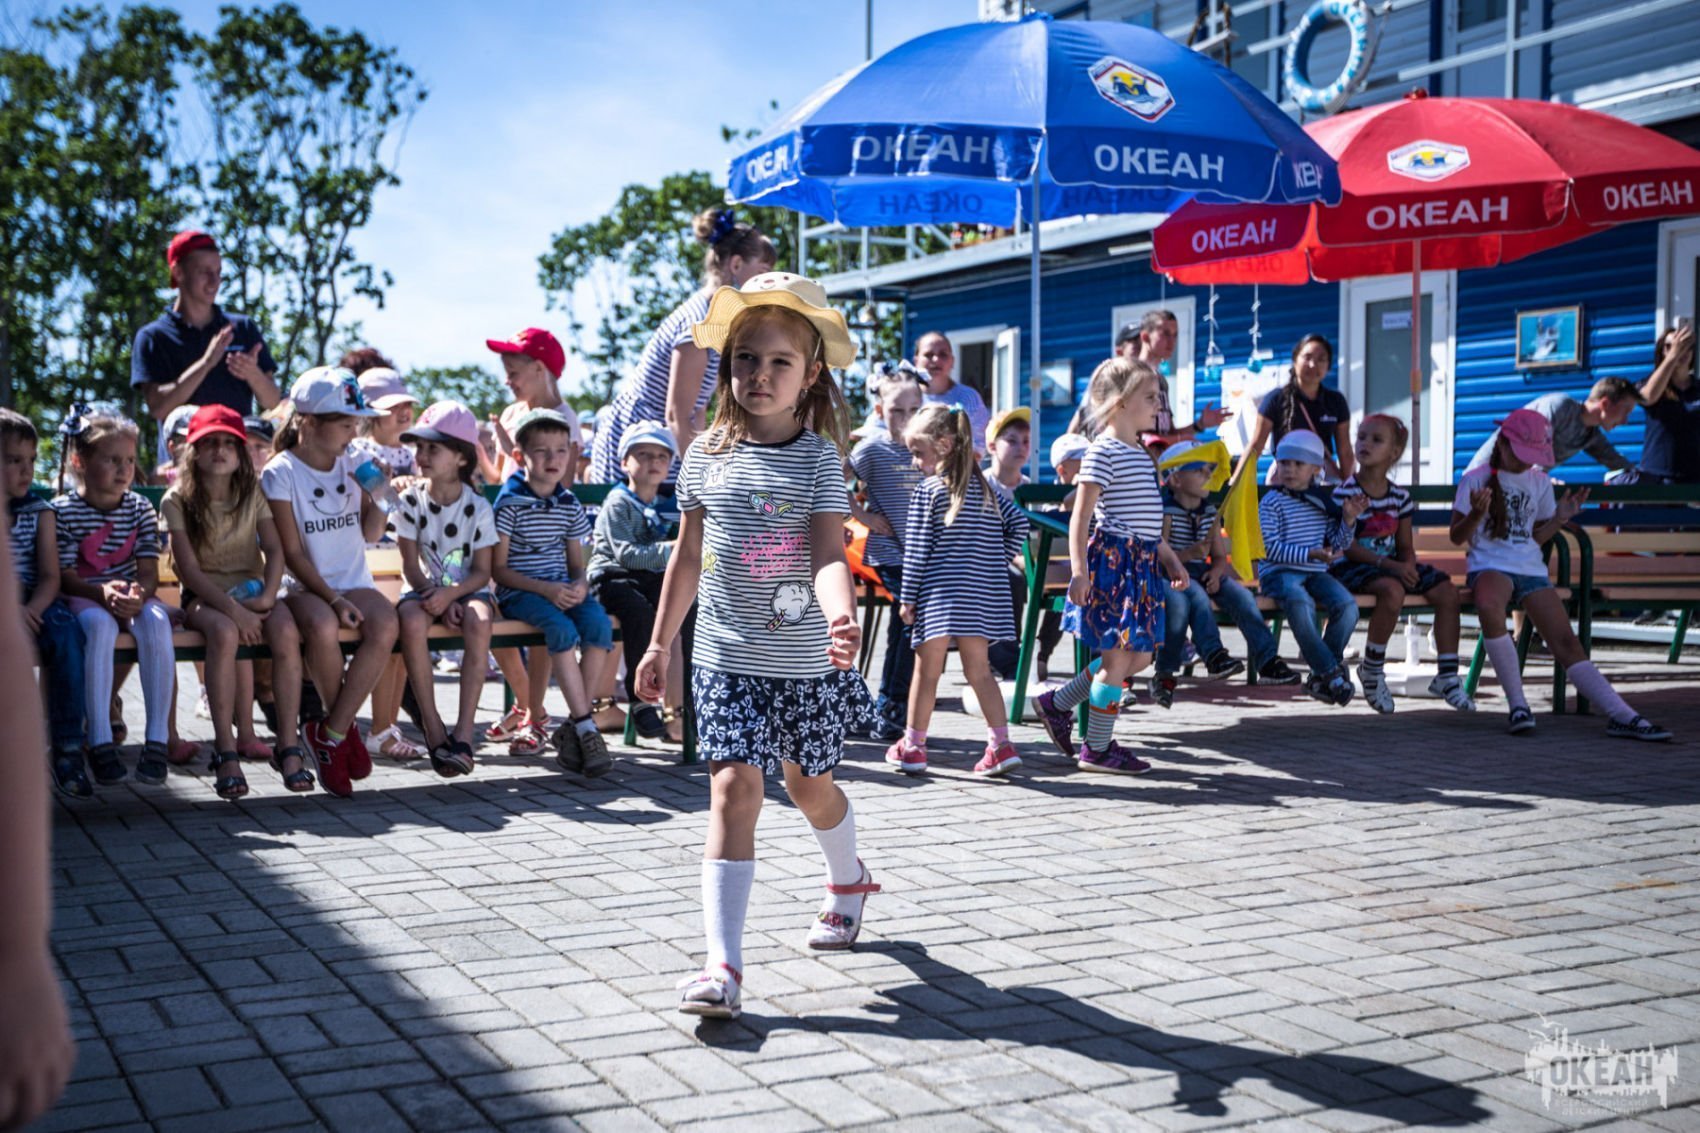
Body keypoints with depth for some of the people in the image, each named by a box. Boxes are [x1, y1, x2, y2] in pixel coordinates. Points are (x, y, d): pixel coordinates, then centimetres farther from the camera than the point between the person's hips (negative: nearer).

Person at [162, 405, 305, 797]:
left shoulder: (254, 493, 8)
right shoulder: (177, 501, -2)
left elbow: (275, 549, 0)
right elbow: (189, 569, -10)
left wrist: (268, 596, -18)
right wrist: (232, 609, -23)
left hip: (252, 590, 3)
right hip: (204, 596, -3)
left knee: (286, 632, -30)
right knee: (224, 633, -37)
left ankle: (288, 745, -25)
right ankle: (226, 750, -32)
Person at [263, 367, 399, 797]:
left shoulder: (352, 464, 10)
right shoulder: (281, 473, -5)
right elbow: (292, 553, -9)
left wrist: (379, 498, -6)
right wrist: (333, 600, -19)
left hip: (353, 582, 4)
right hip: (304, 585, -4)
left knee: (385, 625, -30)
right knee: (322, 627, -38)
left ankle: (329, 733, -18)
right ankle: (346, 728, -11)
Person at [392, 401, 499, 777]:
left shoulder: (477, 506, -5)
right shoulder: (410, 500, -2)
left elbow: (481, 572, -6)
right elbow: (411, 566, -4)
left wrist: (451, 594, -25)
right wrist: (437, 598, -20)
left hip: (467, 588, -1)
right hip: (426, 589, 1)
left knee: (478, 620, -35)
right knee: (411, 619, -34)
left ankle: (464, 732, -32)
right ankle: (433, 731, -28)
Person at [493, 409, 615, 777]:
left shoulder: (569, 505, 12)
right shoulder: (510, 503, -5)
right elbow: (498, 568, -7)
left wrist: (580, 585, -10)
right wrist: (546, 589, -18)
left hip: (562, 589, 5)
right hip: (520, 592, -5)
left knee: (599, 623, -26)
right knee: (562, 629, -33)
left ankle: (572, 727, -17)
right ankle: (587, 729, -25)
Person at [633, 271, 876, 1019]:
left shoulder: (820, 457, -8)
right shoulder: (707, 455, 3)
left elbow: (829, 555, -20)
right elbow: (688, 554, 12)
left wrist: (842, 618, -39)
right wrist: (660, 641, 14)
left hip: (805, 660, -1)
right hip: (725, 656, 2)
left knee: (809, 785, 16)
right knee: (734, 787, -10)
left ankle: (848, 879, 48)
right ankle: (722, 964, -12)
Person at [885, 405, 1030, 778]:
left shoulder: (927, 492, -6)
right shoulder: (985, 487, 10)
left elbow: (916, 550, -7)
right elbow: (1018, 523, 10)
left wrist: (907, 598, -4)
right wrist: (999, 561, 15)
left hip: (938, 594, -5)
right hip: (982, 593, 5)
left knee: (926, 670, 3)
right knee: (979, 670, 10)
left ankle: (912, 747, 12)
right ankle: (1001, 744, 2)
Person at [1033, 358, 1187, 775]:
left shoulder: (1142, 455, 18)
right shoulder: (1104, 452, -11)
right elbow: (1081, 516, -16)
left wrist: (1169, 558, 24)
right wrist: (1078, 569, -23)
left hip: (1141, 561, 10)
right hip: (1112, 558, -10)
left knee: (1139, 654, 12)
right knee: (1119, 655, -4)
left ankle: (1057, 702, 24)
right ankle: (1097, 748, 8)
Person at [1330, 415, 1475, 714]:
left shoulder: (1400, 497, 8)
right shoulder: (1345, 493, -9)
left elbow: (1405, 545, 10)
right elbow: (1347, 546, -15)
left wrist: (1408, 565, -14)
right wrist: (1389, 565, -23)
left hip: (1392, 564, 6)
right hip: (1352, 567, -6)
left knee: (1447, 590, -11)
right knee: (1392, 590, -36)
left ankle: (1447, 676, -2)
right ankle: (1372, 670, -15)